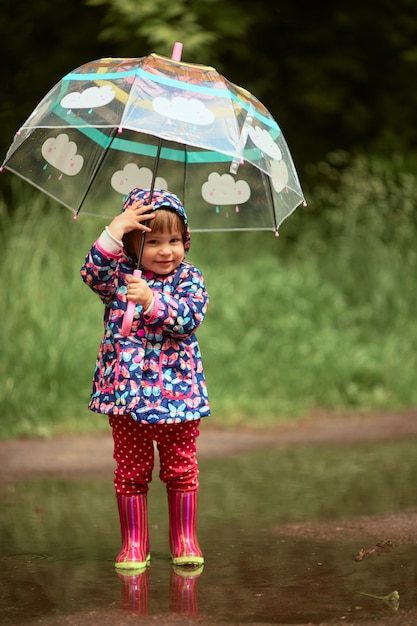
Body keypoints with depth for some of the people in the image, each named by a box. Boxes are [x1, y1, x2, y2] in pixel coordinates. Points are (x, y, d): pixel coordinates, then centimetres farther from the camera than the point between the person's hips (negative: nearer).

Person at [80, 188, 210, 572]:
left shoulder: (189, 278, -1)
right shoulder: (120, 273, 3)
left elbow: (190, 317, -16)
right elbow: (93, 273, -17)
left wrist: (151, 300, -29)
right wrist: (116, 230, -24)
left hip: (177, 393, -1)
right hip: (126, 392, 1)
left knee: (182, 469, 7)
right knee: (131, 471, 7)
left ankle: (184, 540, 21)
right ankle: (134, 544, 17)